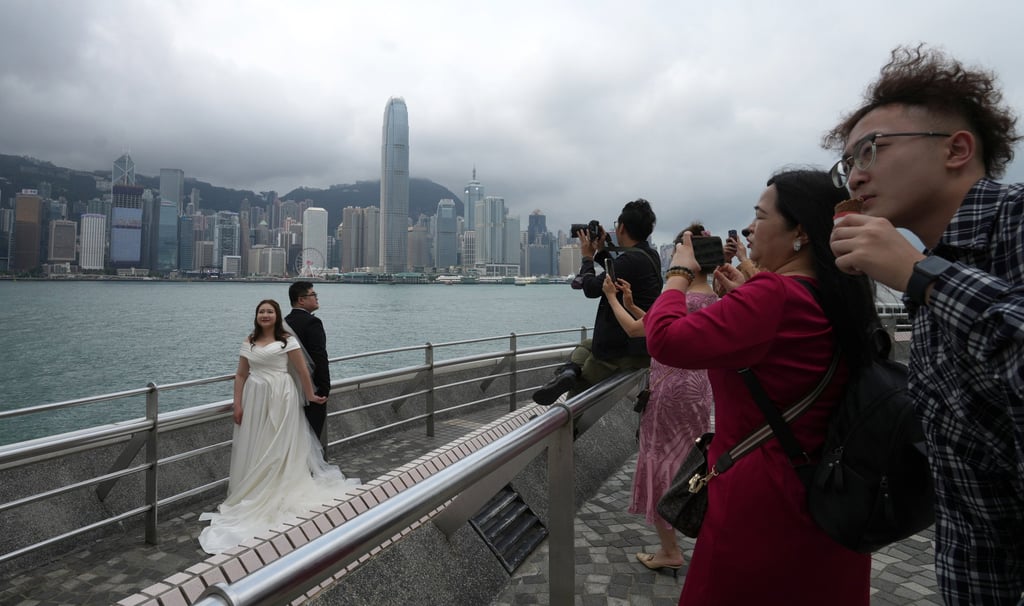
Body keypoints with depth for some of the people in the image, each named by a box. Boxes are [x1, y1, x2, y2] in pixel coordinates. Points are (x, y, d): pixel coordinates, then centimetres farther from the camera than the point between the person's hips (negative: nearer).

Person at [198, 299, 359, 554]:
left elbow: (302, 371, -2)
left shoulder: (287, 340, -5)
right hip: (254, 399, 4)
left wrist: (310, 395, 2)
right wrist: (237, 403, 2)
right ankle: (254, 497, 21)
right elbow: (241, 375, 9)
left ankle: (279, 496, 14)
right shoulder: (249, 342, 8)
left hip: (280, 399, -4)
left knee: (279, 447, 2)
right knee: (254, 449, 8)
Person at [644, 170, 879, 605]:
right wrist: (745, 296, 10)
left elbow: (666, 341, -26)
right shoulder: (842, 299, 3)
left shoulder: (772, 294, -25)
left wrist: (680, 273, -10)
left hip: (761, 501, -9)